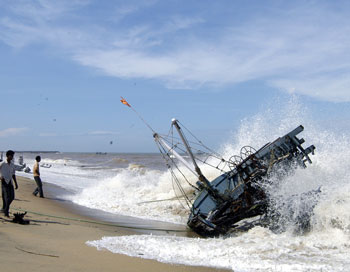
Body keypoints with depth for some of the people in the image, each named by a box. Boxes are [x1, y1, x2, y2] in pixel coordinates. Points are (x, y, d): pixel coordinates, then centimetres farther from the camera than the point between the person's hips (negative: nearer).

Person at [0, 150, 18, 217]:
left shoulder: (12, 165, 12)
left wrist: (16, 183, 15)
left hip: (10, 182, 6)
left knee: (12, 197, 3)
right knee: (6, 197, -8)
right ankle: (6, 212, -3)